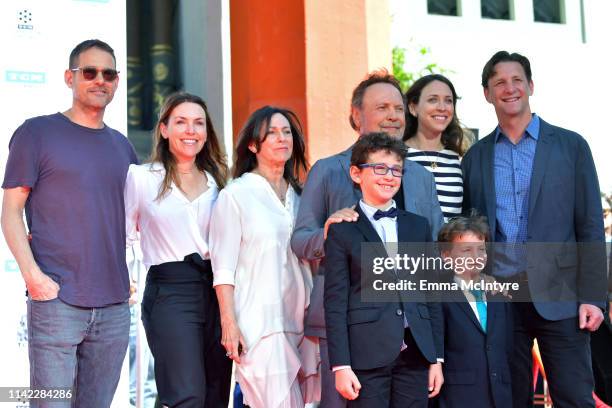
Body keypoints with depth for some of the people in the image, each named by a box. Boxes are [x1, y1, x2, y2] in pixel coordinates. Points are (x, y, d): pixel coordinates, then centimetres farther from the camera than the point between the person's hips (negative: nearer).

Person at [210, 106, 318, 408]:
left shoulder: (299, 196, 15)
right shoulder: (235, 195, -1)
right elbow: (223, 268, -5)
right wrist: (229, 323, -12)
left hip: (300, 321, 5)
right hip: (259, 323, -5)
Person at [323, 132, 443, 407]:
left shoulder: (418, 226, 14)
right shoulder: (342, 232, 1)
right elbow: (335, 303, -4)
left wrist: (436, 358, 10)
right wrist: (341, 366, -10)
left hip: (415, 353, 4)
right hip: (367, 355, -4)